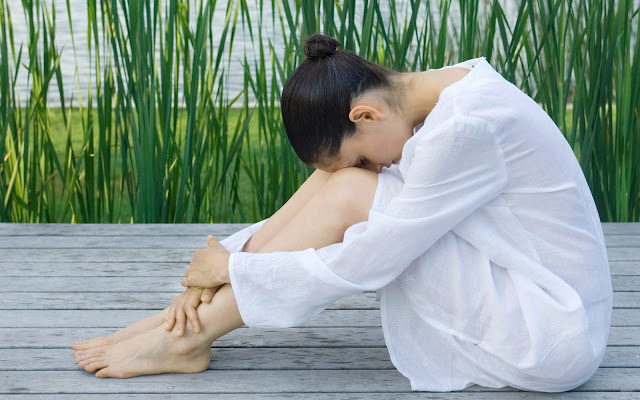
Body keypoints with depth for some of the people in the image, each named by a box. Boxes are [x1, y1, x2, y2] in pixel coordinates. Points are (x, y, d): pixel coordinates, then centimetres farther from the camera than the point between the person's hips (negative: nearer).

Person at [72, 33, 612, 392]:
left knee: (350, 192, -19)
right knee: (340, 174, -3)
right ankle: (192, 314, -2)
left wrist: (235, 267, -11)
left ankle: (190, 336, -9)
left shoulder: (467, 126, -25)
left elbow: (364, 265, -23)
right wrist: (222, 263, -2)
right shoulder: (436, 93, 2)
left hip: (551, 336, -9)